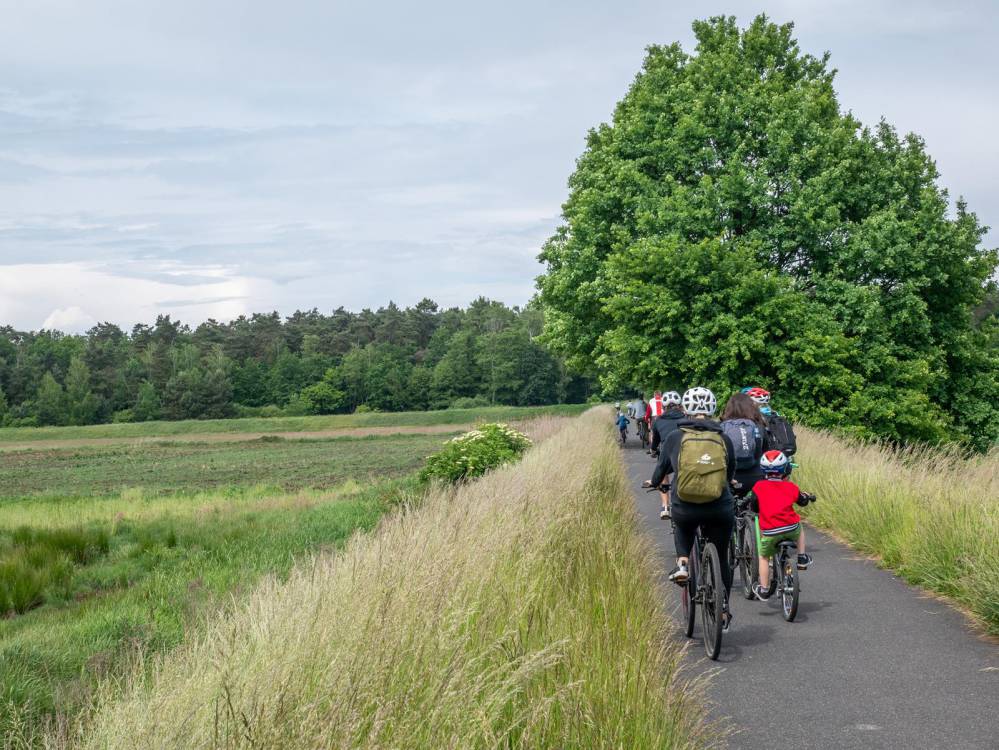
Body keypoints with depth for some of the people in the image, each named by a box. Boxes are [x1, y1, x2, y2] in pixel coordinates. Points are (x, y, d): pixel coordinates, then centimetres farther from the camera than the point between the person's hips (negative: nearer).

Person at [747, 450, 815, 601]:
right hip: (791, 528, 1)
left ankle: (763, 589, 18)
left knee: (764, 556, 20)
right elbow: (803, 501, 22)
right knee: (799, 528, 36)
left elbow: (754, 505, 8)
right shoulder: (791, 487, 7)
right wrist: (808, 497, 45)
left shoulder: (759, 487, 2)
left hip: (769, 532, -1)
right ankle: (802, 558, 34)